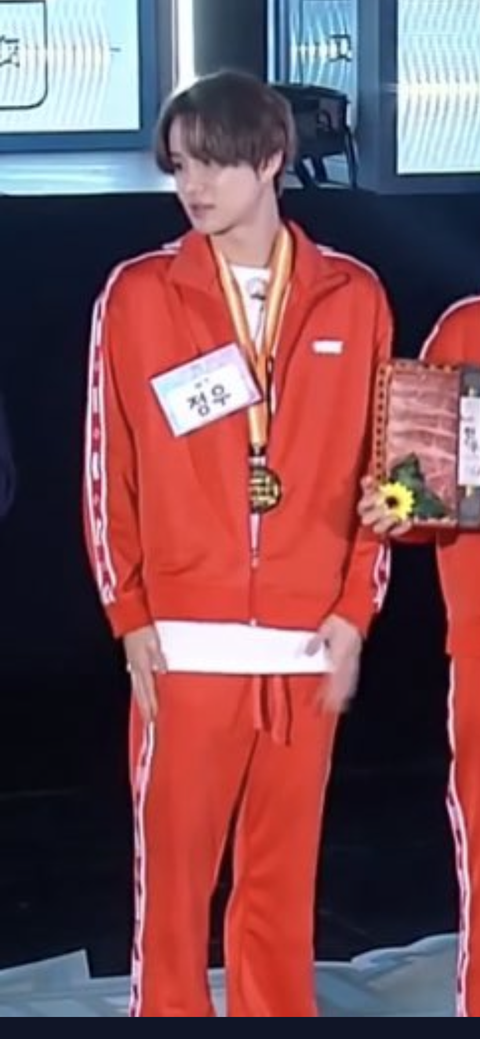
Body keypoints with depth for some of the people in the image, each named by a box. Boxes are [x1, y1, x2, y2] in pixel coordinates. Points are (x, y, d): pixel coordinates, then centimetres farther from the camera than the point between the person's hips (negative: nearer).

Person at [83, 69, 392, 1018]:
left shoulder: (353, 298, 5)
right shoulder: (137, 295, 2)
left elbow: (380, 465, 6)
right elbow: (109, 469, 2)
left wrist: (356, 610, -1)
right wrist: (129, 615, -3)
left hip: (308, 644, 1)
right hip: (184, 643, -1)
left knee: (284, 875, 9)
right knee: (174, 867, 2)